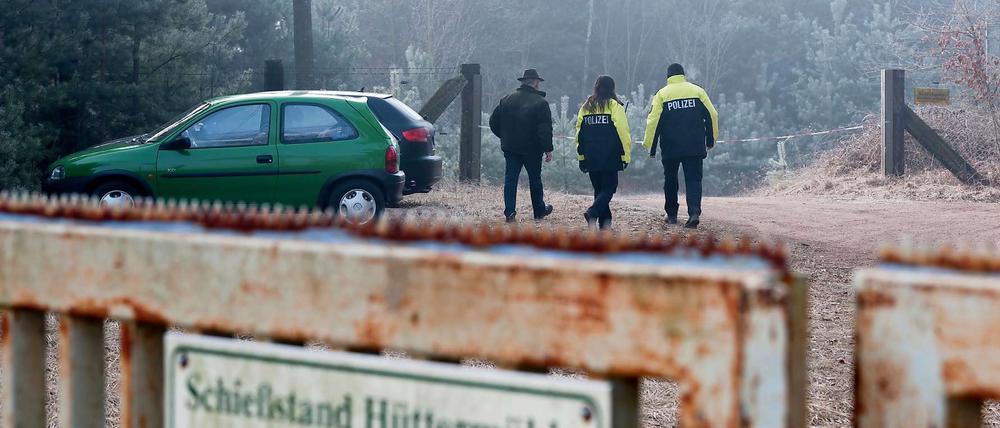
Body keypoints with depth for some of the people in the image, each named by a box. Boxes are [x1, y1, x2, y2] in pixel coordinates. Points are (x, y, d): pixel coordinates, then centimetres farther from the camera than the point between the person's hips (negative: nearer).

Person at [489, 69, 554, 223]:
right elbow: (545, 129, -14)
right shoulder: (540, 103, -11)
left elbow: (493, 121, 7)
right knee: (535, 179, 12)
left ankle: (509, 212, -5)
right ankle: (539, 210, 25)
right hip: (532, 148, -3)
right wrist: (548, 149, -8)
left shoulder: (507, 100, 3)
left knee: (510, 179, 4)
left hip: (510, 147, 3)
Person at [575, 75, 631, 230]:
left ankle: (605, 222, 9)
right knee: (609, 187, 0)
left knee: (599, 189, 13)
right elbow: (623, 132, -9)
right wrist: (626, 156, -3)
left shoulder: (586, 107, 8)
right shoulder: (615, 106, -6)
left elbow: (579, 133, 10)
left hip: (591, 158, 5)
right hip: (610, 158, -4)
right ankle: (592, 213, -23)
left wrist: (581, 157, 16)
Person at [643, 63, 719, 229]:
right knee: (693, 180, 0)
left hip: (670, 147, -1)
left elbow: (653, 121, -5)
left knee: (670, 180, 16)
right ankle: (694, 212, -19)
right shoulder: (697, 91, 4)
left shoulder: (662, 94, 0)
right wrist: (711, 140, 16)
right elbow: (712, 115, 5)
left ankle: (671, 214, 20)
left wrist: (650, 146, 0)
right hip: (695, 146, 1)